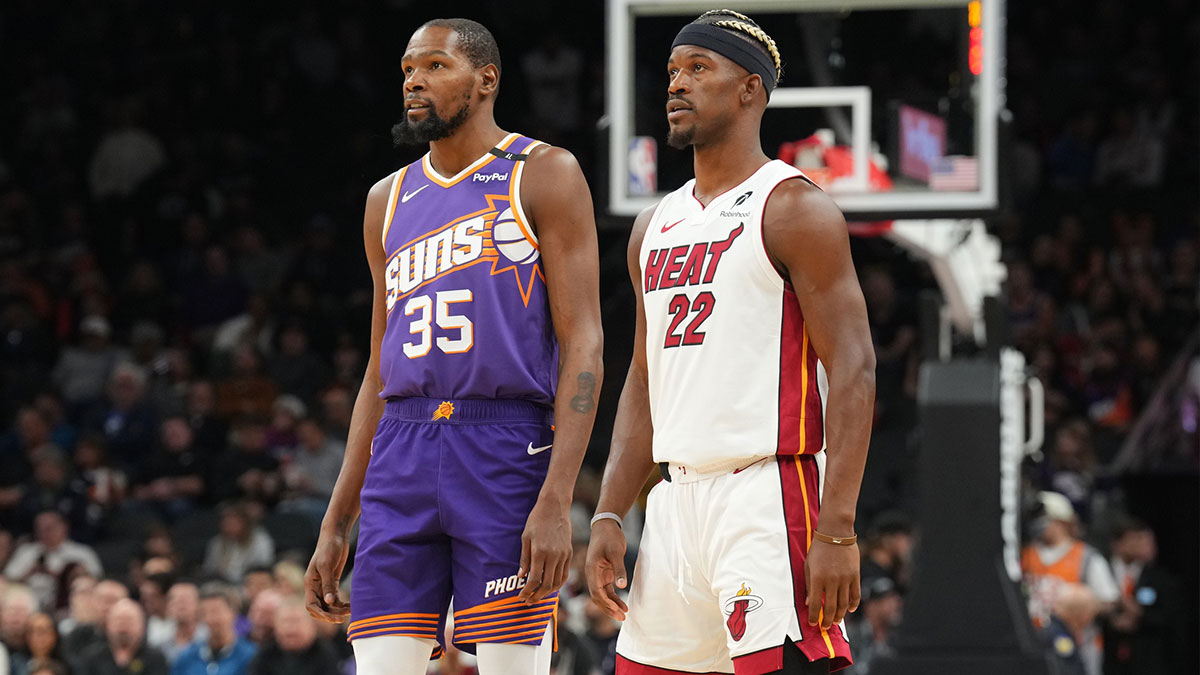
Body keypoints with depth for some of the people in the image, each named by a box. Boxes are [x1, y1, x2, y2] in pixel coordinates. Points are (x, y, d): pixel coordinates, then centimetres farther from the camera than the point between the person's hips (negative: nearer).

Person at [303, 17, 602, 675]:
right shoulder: (389, 200, 19)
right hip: (403, 454, 5)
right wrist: (334, 527, 16)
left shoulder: (542, 175, 2)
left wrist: (555, 502, -17)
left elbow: (583, 347, -6)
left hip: (506, 448, -5)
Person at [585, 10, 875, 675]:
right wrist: (608, 515, 11)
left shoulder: (794, 208, -6)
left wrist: (837, 530, -20)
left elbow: (853, 372, -12)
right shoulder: (656, 227, 18)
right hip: (678, 499, 8)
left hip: (767, 497, -8)